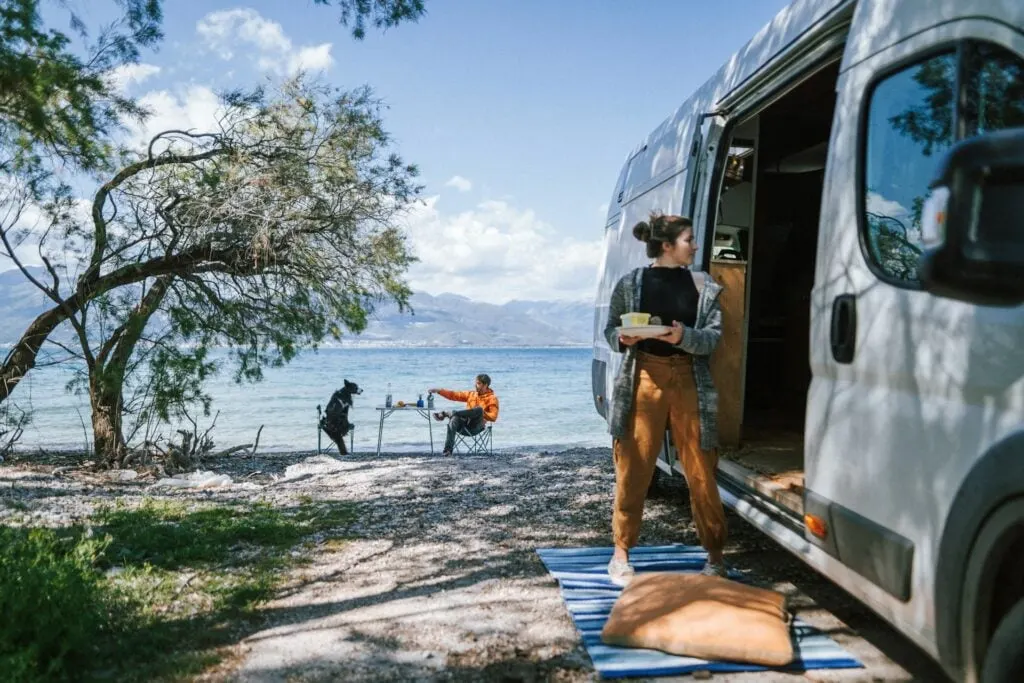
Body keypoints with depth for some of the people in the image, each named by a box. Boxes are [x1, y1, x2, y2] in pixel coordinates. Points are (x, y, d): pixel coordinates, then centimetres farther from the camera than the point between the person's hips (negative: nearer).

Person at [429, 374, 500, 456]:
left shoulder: (492, 399, 6)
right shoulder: (471, 394, 20)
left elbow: (493, 417, -5)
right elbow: (454, 395, 15)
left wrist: (481, 413, -15)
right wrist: (439, 391, 5)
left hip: (477, 426, -4)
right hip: (465, 425, 4)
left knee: (479, 409, -33)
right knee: (454, 419, -31)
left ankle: (446, 413, -34)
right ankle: (448, 449, -39)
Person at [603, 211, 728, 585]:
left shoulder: (703, 286, 5)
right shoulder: (631, 283, 1)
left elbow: (714, 336, 0)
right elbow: (611, 331, 8)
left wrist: (684, 336, -18)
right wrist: (624, 339, -14)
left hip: (689, 380, 1)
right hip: (643, 379, -1)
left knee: (701, 472, 3)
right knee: (633, 470, 2)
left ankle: (714, 555, 18)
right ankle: (621, 553, 16)